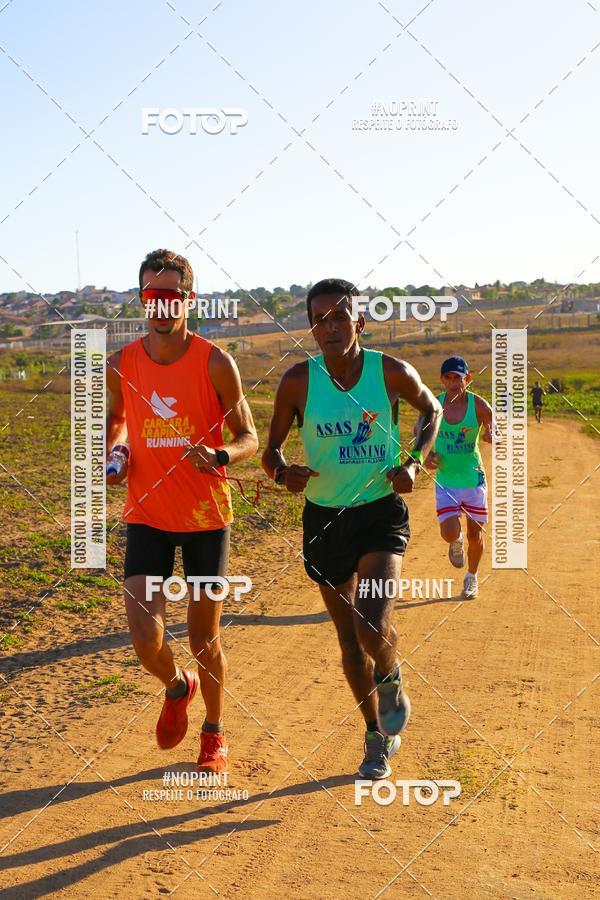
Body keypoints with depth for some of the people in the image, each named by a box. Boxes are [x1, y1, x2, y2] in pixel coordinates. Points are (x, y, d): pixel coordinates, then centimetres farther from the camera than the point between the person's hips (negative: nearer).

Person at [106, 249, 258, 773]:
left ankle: (214, 732, 35)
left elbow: (249, 438, -3)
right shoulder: (121, 365, 0)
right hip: (147, 516, 2)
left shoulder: (215, 363, -9)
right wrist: (111, 455, -2)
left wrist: (221, 456, -24)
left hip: (206, 517, -2)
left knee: (204, 640, 9)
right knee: (146, 639, -12)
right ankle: (177, 688, 25)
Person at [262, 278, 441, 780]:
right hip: (324, 518, 2)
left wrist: (414, 461, -5)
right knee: (350, 641, 12)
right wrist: (283, 472, -22)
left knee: (373, 627, -21)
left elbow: (433, 411, 10)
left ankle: (391, 682, 17)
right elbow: (272, 450, 1)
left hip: (381, 512, -2)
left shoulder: (392, 373, -10)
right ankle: (379, 736, 34)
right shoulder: (299, 381, -9)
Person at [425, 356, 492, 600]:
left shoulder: (478, 405, -10)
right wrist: (426, 454, -8)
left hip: (474, 480, 0)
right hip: (445, 482, 0)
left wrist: (492, 436, -29)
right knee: (449, 533, -15)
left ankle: (471, 577, 35)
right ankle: (457, 542, 24)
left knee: (475, 534, 8)